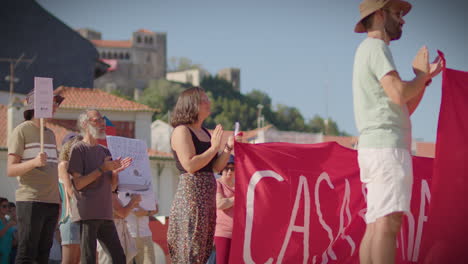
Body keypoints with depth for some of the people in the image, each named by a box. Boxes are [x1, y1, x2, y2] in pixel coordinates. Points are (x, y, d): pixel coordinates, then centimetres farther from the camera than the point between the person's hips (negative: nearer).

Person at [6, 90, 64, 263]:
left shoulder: (50, 134, 20)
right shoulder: (21, 131, -3)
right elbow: (10, 170, -9)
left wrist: (58, 201, 17)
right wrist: (34, 162, -26)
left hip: (51, 203, 7)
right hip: (30, 202, -7)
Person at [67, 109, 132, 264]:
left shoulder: (105, 151, 19)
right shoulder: (78, 149, -3)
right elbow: (78, 183, -12)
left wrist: (116, 171, -1)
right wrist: (103, 168, -14)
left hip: (105, 214, 7)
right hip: (86, 214, -7)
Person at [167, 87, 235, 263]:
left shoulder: (205, 133, 18)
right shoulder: (182, 131, -7)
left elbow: (217, 167, 17)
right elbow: (190, 165, -18)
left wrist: (228, 148, 2)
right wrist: (214, 148, -13)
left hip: (207, 196, 9)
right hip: (190, 194, -9)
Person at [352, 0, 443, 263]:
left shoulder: (368, 50, 27)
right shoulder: (376, 47, -4)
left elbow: (404, 109, 25)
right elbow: (399, 94, -18)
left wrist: (425, 77, 17)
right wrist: (421, 74, 0)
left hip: (375, 149, 10)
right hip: (386, 146, -10)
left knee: (375, 226, 4)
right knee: (388, 222, -19)